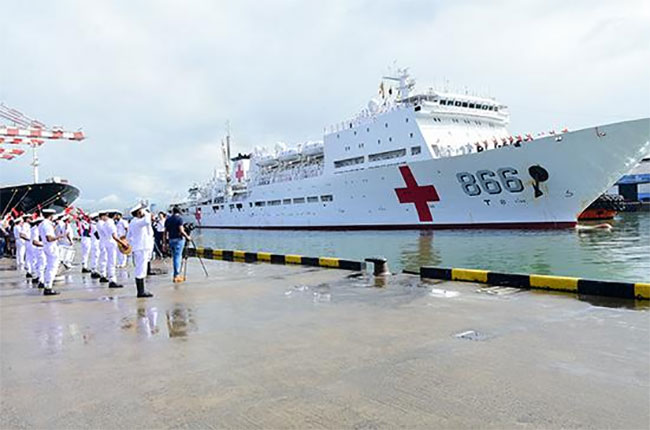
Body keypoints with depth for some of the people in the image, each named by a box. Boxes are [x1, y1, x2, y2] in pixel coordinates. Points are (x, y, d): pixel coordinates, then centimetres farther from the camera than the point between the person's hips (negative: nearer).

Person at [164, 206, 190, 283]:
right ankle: (176, 276, -6)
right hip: (179, 239, -6)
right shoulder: (179, 219, -8)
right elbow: (181, 231, -16)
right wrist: (187, 236, -1)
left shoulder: (168, 220, 8)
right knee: (178, 257, -5)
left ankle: (178, 274, 21)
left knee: (174, 257, 15)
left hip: (171, 240, 6)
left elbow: (165, 231, 8)